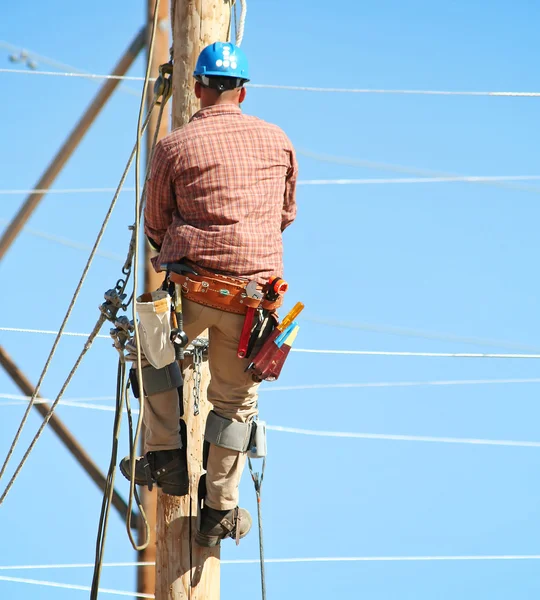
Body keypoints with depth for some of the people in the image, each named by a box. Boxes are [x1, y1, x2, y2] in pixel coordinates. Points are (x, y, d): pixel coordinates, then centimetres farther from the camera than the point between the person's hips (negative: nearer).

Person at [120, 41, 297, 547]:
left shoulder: (174, 146, 1)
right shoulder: (278, 142, 10)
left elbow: (155, 226, 11)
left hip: (189, 284, -2)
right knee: (235, 398, 18)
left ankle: (166, 458, 19)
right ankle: (220, 510, 18)